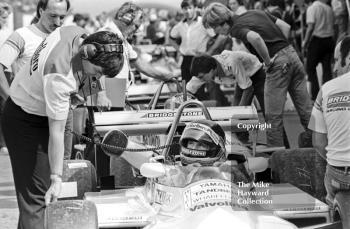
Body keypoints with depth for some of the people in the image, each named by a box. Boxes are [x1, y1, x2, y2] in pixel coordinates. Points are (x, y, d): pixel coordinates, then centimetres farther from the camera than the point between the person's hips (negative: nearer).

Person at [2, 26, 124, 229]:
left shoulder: (76, 31, -13)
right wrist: (57, 179, -26)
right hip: (25, 122, -9)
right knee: (35, 196, -11)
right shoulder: (59, 77, -36)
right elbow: (56, 133, -31)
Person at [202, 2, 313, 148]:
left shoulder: (236, 28, -8)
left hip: (277, 64, -8)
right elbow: (286, 27, 16)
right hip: (292, 55, 8)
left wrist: (268, 61, -16)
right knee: (306, 110, 12)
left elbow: (255, 38, -30)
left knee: (273, 116, 1)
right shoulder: (255, 13, 16)